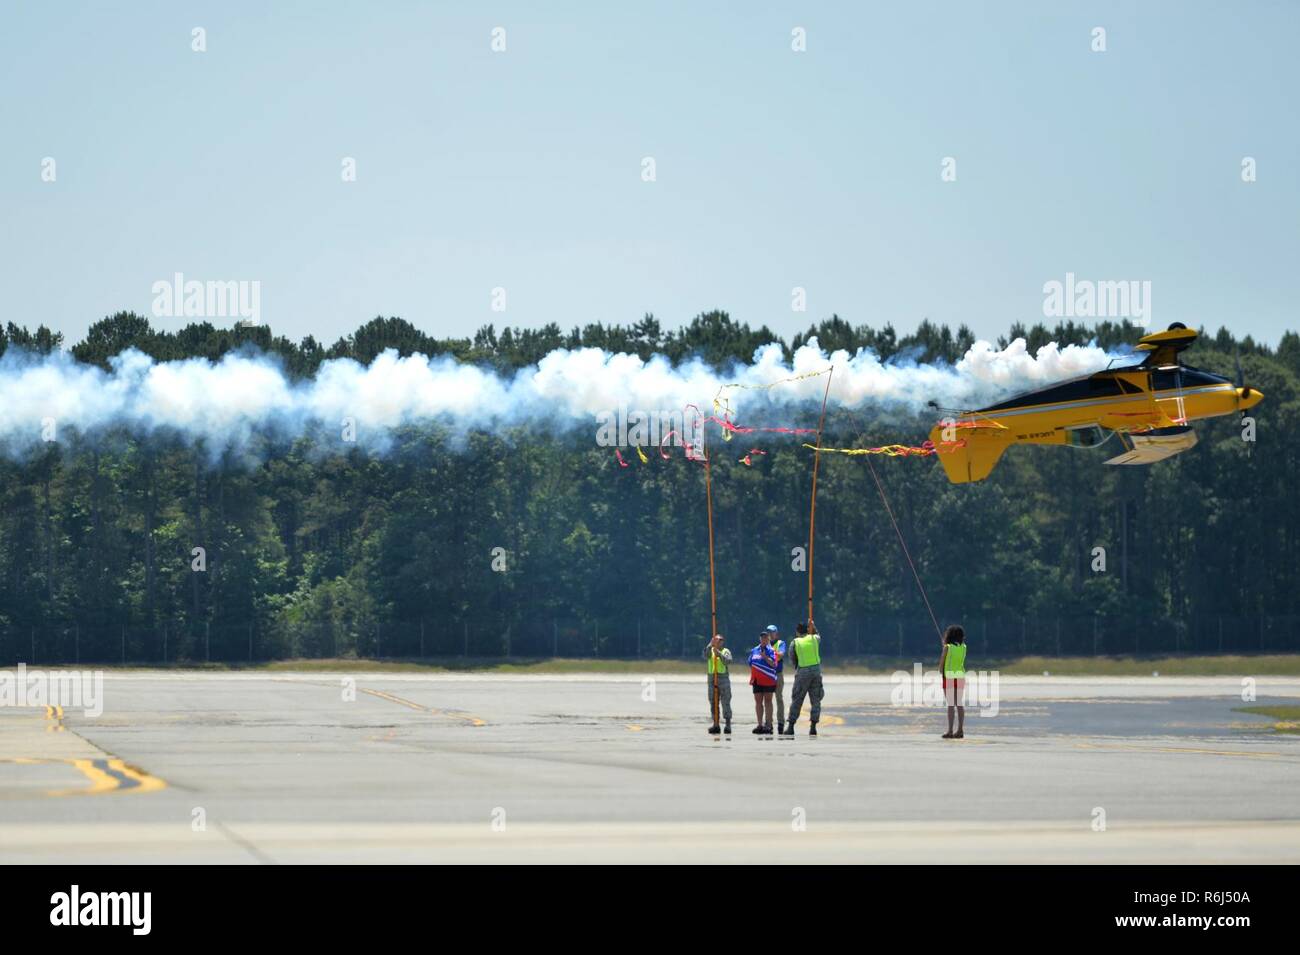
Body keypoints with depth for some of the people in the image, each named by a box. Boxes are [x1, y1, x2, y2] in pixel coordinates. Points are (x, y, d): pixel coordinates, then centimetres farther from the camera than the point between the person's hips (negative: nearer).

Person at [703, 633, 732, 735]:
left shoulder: (726, 651, 4)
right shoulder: (710, 650, 11)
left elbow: (727, 661, -14)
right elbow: (705, 656, -10)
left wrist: (719, 654, -25)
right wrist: (710, 645, -20)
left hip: (723, 678, -3)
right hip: (712, 679, 3)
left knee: (725, 702, -5)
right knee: (713, 703, 4)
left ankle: (728, 725, -3)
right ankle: (716, 725, 9)